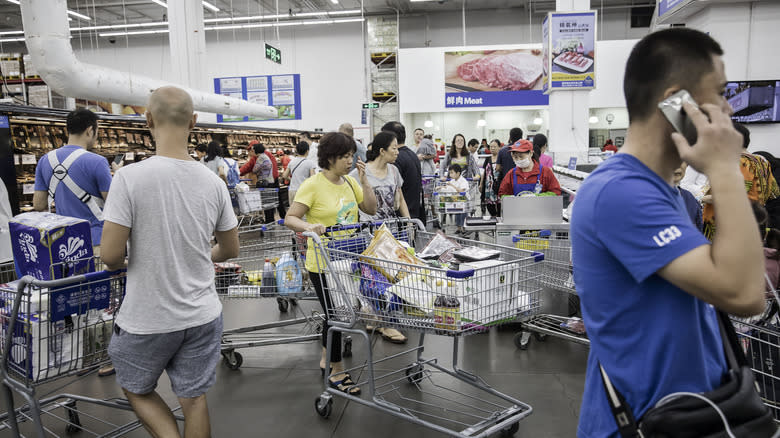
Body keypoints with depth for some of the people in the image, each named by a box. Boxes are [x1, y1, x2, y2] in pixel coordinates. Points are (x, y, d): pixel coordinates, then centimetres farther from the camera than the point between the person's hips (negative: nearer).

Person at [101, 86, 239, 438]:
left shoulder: (130, 177, -18)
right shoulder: (213, 182, -6)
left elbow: (110, 255, -18)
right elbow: (230, 250, 4)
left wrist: (121, 263, 5)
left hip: (147, 320, -3)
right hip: (202, 316, 3)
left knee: (136, 390, 23)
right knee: (194, 398, 17)